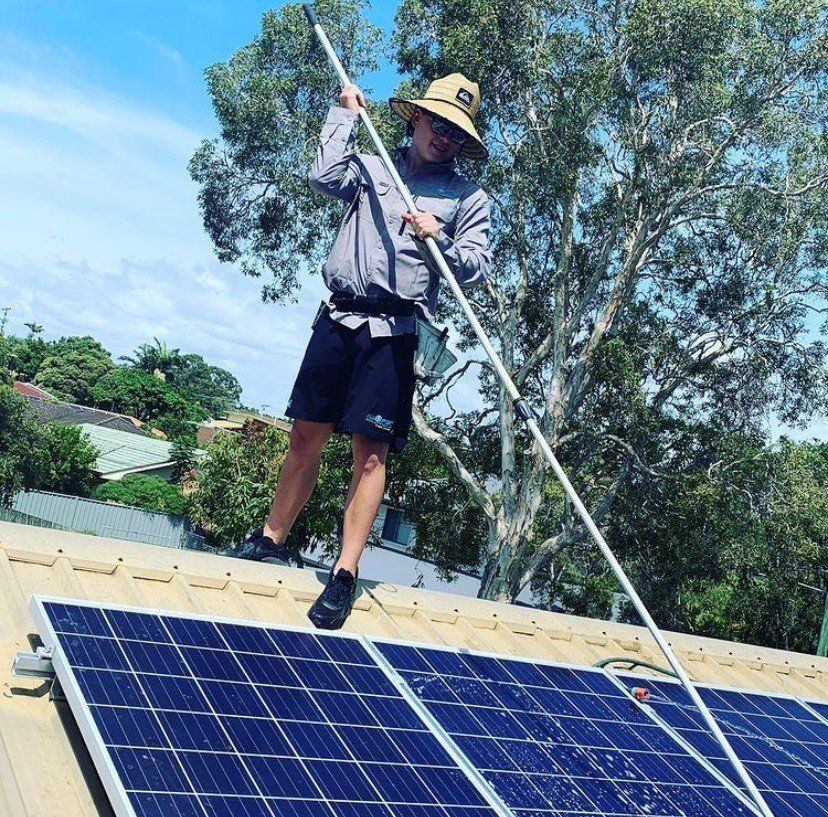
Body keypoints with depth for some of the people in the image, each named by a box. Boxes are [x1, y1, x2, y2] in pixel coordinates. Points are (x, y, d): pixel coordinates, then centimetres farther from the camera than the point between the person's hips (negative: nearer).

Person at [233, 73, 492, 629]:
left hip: (393, 329, -3)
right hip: (339, 317, 3)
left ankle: (345, 574, -3)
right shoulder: (374, 167, 16)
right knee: (307, 436, 8)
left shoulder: (468, 198, 10)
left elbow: (477, 271, 3)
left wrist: (439, 239, -14)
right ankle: (272, 540, 23)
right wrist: (347, 114, 7)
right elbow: (325, 177, -2)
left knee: (370, 452, -7)